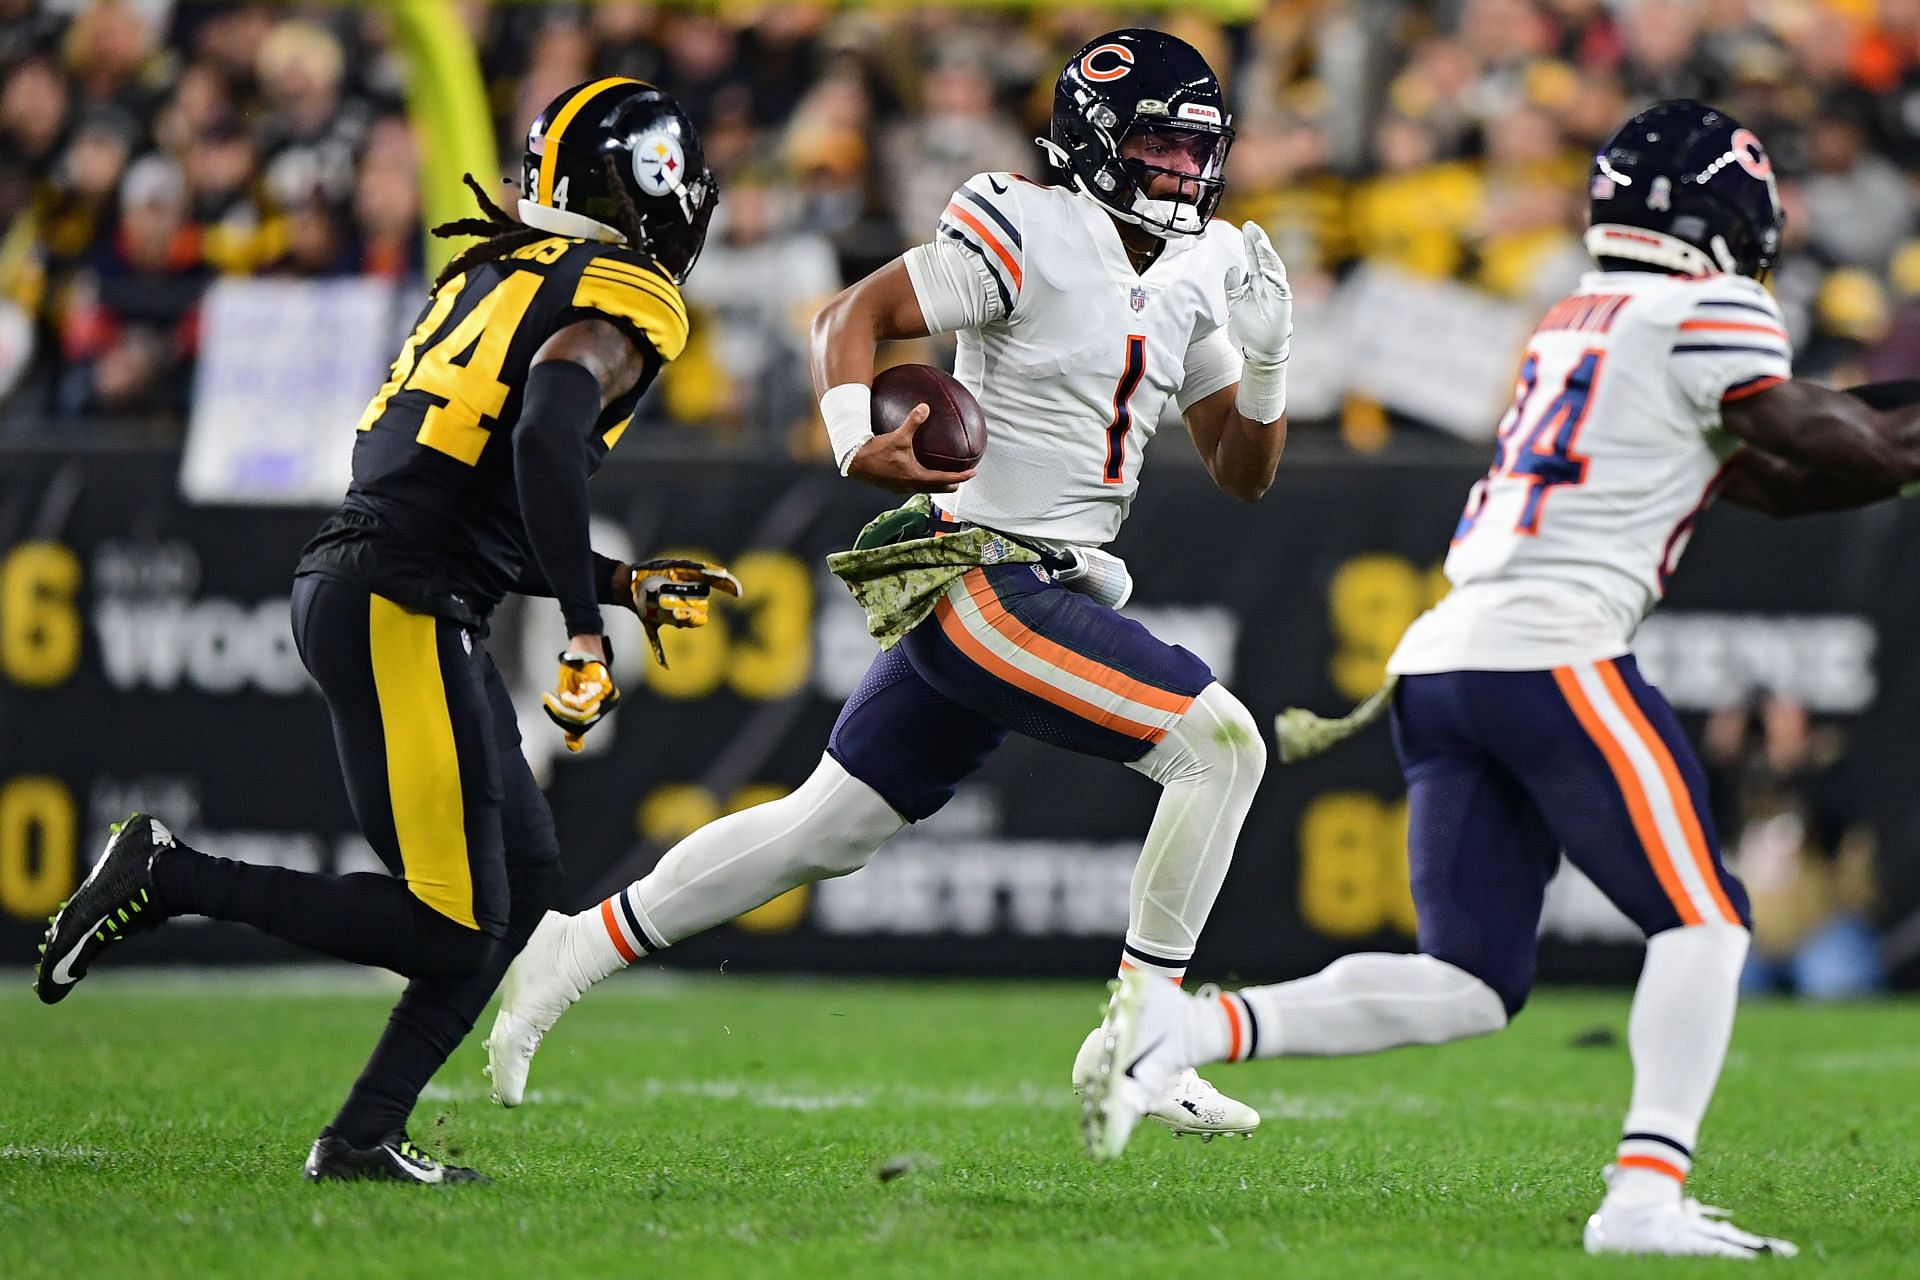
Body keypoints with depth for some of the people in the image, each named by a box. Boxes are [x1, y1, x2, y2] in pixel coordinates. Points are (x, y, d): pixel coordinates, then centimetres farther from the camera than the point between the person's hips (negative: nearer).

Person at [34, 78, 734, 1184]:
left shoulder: (502, 275, 22)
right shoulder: (623, 301, -5)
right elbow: (544, 442, -24)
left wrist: (626, 585, 26)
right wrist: (588, 630, -22)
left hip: (352, 586, 10)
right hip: (400, 611, -10)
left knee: (527, 877, 12)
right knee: (451, 926, -8)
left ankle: (367, 1137, 8)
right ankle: (172, 875, -6)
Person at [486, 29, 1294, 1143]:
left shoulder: (1196, 278, 12)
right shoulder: (1034, 237, -12)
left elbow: (1245, 473, 14)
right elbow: (856, 312, -13)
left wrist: (1267, 356, -4)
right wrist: (858, 444, -29)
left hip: (1051, 593, 9)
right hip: (987, 580, -9)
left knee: (825, 832, 14)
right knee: (1222, 742, -15)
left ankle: (578, 952, 23)